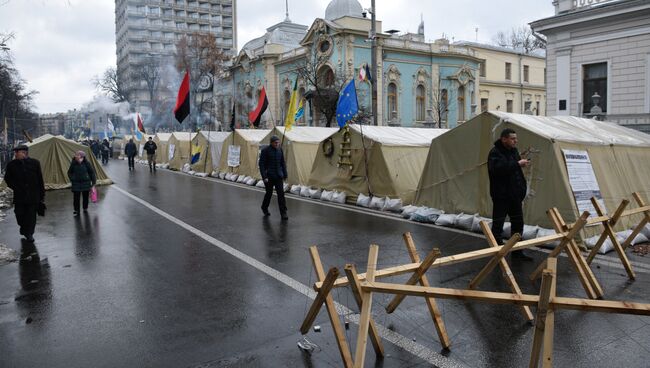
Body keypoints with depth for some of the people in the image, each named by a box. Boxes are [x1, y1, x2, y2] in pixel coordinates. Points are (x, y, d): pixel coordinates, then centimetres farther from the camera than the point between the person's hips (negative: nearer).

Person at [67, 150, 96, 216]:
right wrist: (72, 179, -4)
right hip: (76, 183, 0)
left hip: (86, 183, 0)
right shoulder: (73, 164, -8)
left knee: (85, 197, 12)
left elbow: (92, 172, -3)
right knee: (76, 198, 0)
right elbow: (69, 172, 8)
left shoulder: (86, 163, -11)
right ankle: (76, 211, 11)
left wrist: (93, 181, -5)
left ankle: (85, 208, 33)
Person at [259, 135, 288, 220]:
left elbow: (283, 163, 14)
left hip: (278, 176, 4)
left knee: (281, 194, -4)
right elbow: (261, 164, -11)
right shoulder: (265, 150, -9)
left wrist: (285, 175, 12)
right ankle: (264, 208, 34)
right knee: (269, 193, 8)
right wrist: (264, 177, -17)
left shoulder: (279, 150, 5)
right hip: (269, 176, -3)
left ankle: (283, 213, -2)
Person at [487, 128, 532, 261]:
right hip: (501, 195, -8)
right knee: (498, 224, -1)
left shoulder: (514, 151, 11)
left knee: (518, 222, 14)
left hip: (514, 194, 8)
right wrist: (517, 164, -28)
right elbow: (499, 168, -34)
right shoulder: (495, 152, -15)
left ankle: (517, 251, 26)